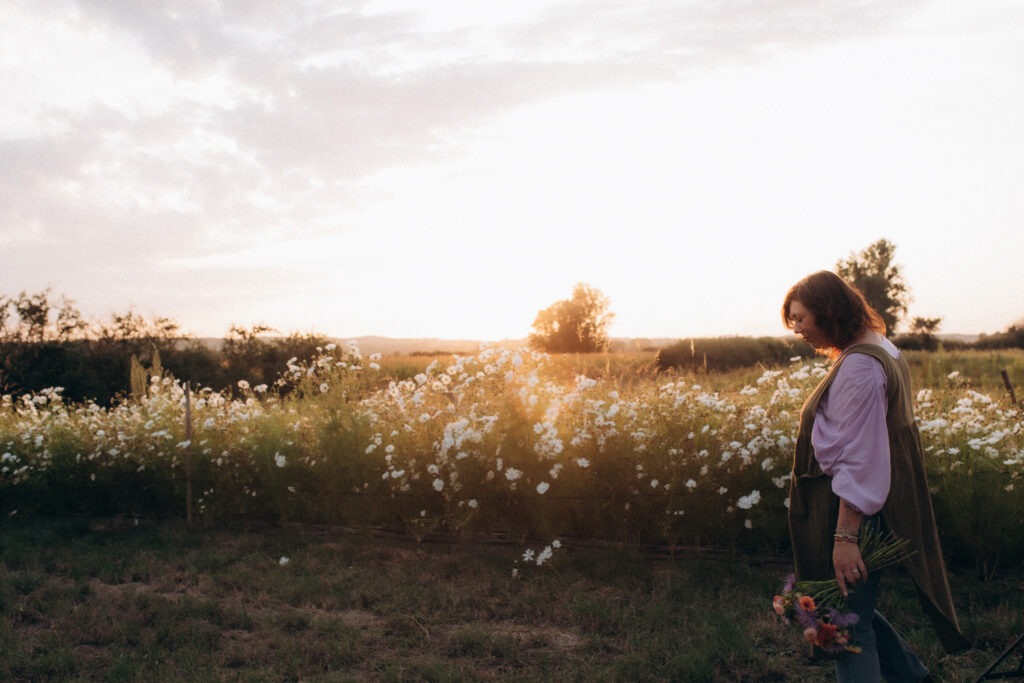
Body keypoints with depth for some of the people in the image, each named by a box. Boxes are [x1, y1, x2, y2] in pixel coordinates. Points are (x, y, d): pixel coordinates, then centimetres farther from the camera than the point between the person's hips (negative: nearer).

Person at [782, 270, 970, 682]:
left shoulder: (859, 364, -20)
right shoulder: (880, 350, 11)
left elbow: (859, 458, -24)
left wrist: (845, 536, -24)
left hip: (853, 513, -10)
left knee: (848, 625, 0)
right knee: (853, 609, 21)